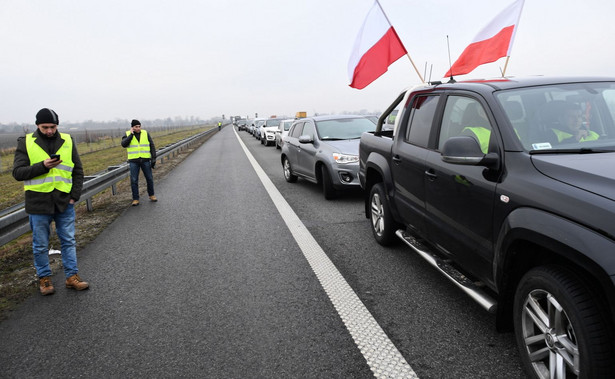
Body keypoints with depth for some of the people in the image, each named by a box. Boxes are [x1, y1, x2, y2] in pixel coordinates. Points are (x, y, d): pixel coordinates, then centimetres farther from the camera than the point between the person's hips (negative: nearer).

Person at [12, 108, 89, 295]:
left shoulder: (68, 141, 5)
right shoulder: (26, 143, -1)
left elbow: (78, 171, 9)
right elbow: (18, 172, -6)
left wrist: (75, 196, 0)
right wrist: (43, 166, -21)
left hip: (64, 202, 2)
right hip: (38, 202, -2)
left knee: (68, 241, 8)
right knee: (41, 245, 9)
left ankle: (72, 276, 19)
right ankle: (44, 278, 24)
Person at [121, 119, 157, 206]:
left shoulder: (145, 134, 2)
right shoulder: (127, 135, 2)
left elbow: (152, 146, 3)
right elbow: (123, 144, -15)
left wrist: (153, 158, -4)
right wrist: (131, 135, -16)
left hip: (145, 160, 1)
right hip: (134, 161, -1)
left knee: (149, 178, 6)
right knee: (134, 180, -1)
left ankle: (151, 195, 24)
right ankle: (135, 199, 8)